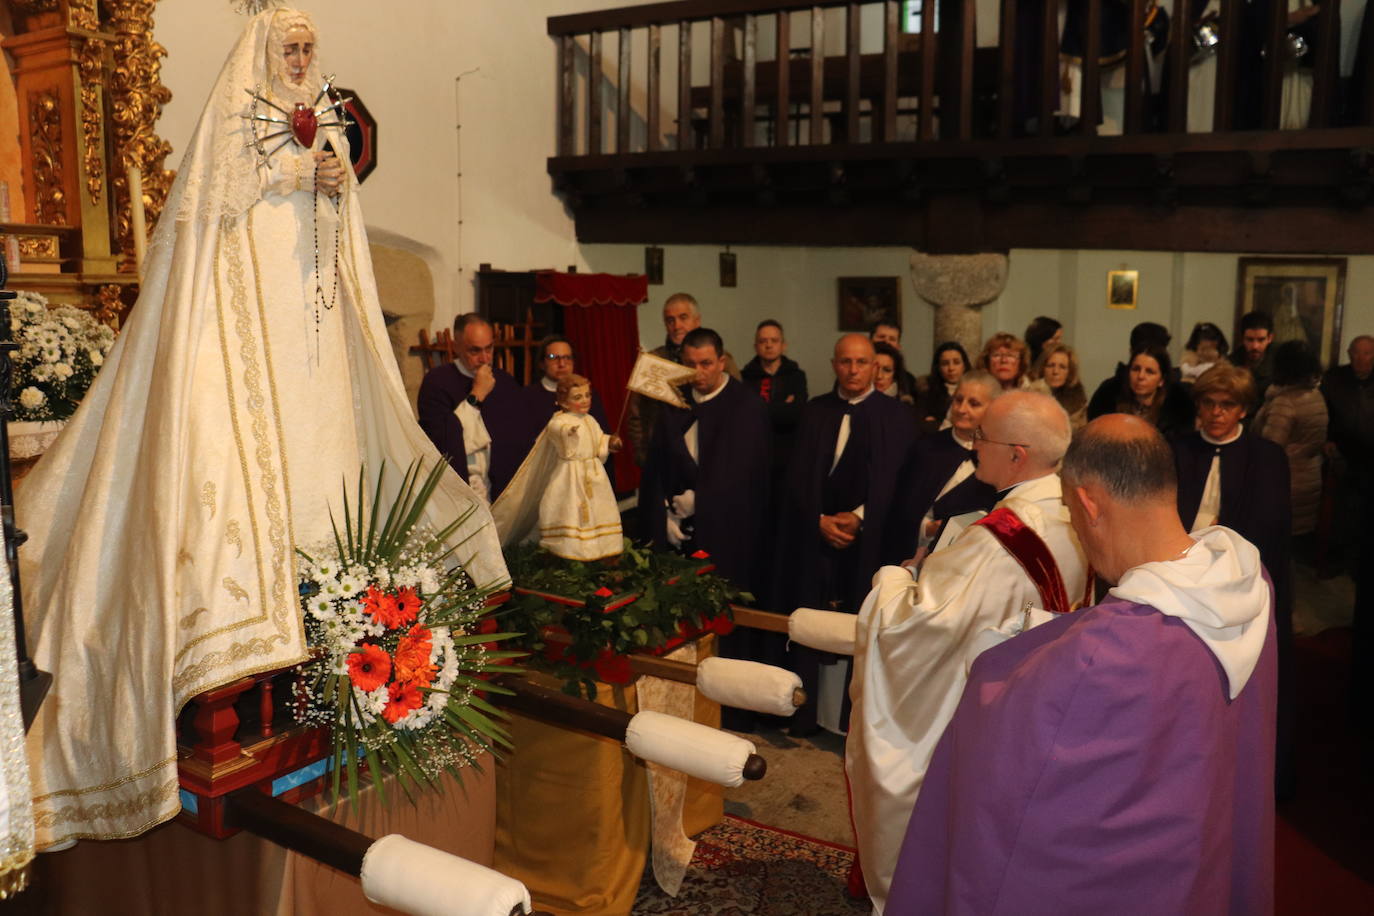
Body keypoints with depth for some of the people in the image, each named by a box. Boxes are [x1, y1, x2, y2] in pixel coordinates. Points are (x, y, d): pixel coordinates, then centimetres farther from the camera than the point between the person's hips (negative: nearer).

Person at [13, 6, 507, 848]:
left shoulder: (325, 125, 21)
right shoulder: (235, 113, 6)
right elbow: (216, 195, -5)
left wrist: (337, 187, -1)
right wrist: (294, 172, -9)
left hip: (311, 302, 5)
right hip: (249, 297, -5)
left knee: (317, 416, -2)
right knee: (249, 414, -12)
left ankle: (317, 552, 0)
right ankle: (260, 571, -12)